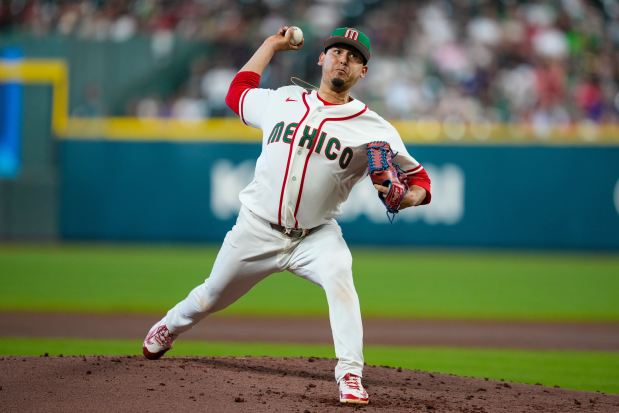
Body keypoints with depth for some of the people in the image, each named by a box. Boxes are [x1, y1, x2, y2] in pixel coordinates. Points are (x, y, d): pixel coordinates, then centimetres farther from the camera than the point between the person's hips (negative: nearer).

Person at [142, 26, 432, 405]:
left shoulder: (373, 129, -8)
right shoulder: (283, 101, 1)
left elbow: (418, 178, -5)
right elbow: (237, 92, 20)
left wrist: (409, 197, -28)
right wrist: (271, 45, 21)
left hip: (316, 235, -2)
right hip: (258, 229, 2)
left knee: (339, 278, -33)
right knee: (213, 297, 16)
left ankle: (350, 376, -34)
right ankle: (170, 327, 49)